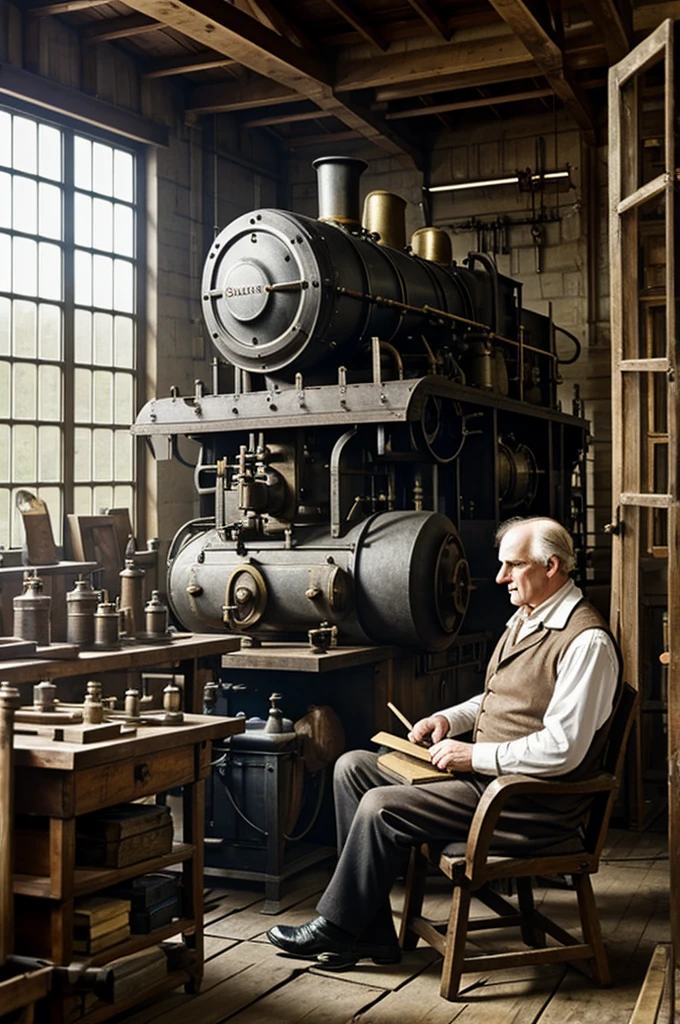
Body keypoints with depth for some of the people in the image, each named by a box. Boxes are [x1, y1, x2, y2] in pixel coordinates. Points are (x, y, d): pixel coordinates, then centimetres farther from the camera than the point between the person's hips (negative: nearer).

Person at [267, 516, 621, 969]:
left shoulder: (587, 642, -18)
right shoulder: (525, 618, 13)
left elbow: (563, 749, -24)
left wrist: (476, 756, -19)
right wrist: (450, 719, 8)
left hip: (534, 802, -10)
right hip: (488, 774, 11)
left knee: (382, 808, -21)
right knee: (352, 767, 2)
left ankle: (335, 929, 3)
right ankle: (373, 934, 1)